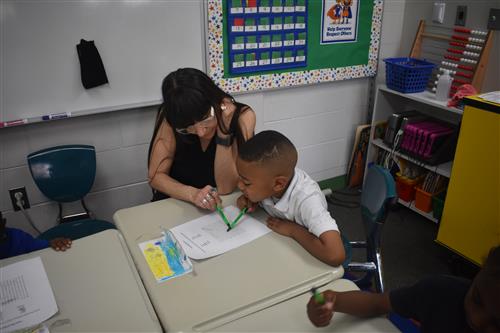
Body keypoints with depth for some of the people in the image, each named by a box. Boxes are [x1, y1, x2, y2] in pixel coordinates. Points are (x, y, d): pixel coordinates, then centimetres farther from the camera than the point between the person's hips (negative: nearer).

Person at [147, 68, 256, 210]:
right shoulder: (172, 118, -15)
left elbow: (225, 188, -19)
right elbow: (156, 176, -13)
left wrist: (224, 132, -28)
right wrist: (192, 194, -28)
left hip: (222, 206, 1)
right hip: (177, 204, 0)